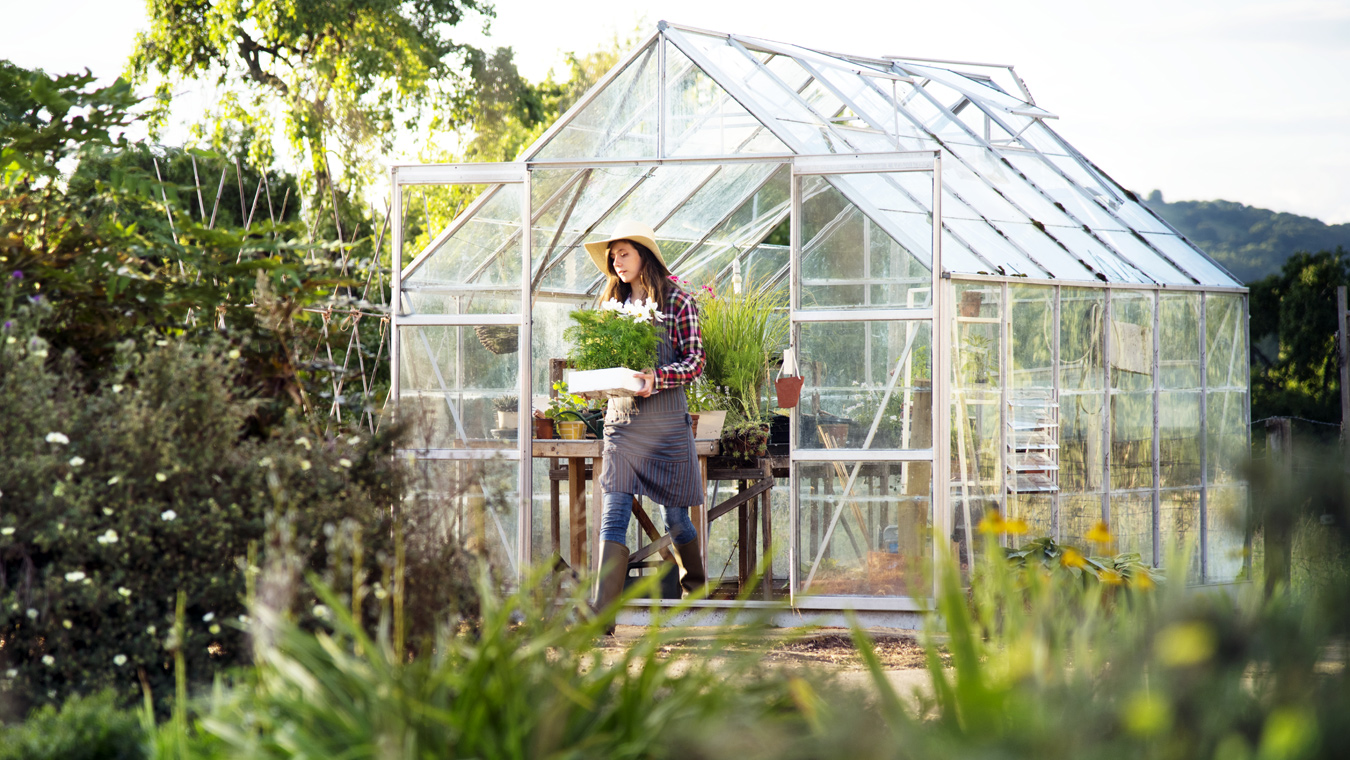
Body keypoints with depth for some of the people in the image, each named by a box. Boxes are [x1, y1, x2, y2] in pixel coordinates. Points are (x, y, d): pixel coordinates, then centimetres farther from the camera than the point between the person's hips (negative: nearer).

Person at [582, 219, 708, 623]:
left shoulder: (677, 302, -1)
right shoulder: (613, 302, 14)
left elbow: (695, 361, -5)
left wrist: (657, 377, -22)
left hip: (665, 419, -3)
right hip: (620, 418, 3)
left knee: (675, 514, 8)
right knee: (614, 516, -9)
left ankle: (695, 585, 35)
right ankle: (602, 613, -16)